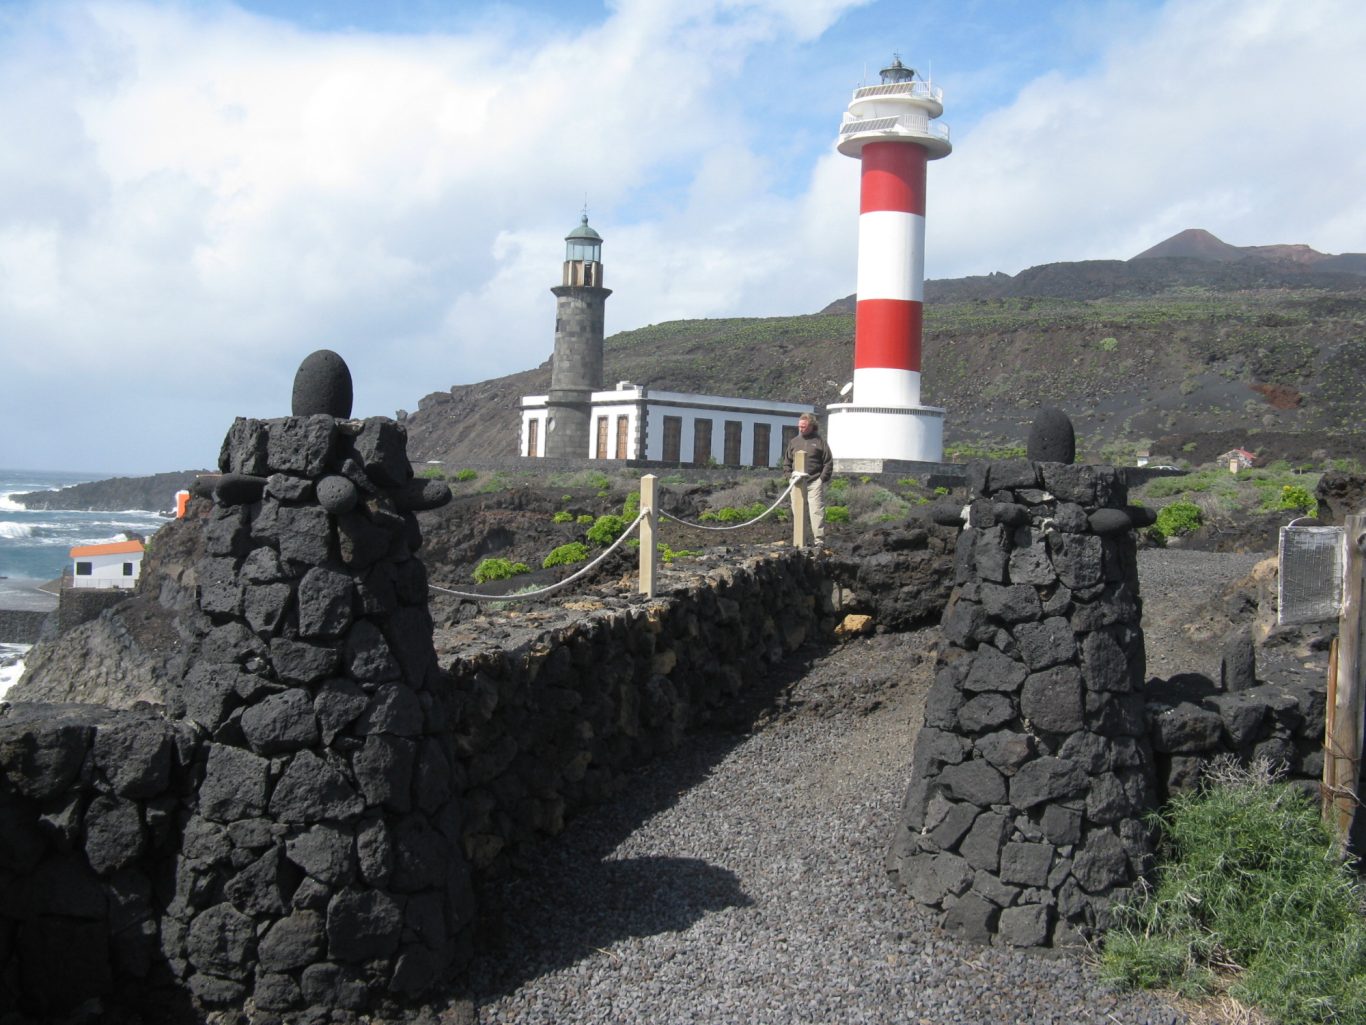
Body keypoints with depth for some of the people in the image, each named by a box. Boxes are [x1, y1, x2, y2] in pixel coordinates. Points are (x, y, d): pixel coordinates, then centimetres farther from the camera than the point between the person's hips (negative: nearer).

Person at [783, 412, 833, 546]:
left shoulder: (819, 441, 3)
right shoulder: (794, 442, 14)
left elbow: (829, 462, 2)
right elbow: (786, 462, 19)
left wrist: (822, 479, -5)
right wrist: (790, 476, 6)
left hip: (814, 483, -4)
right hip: (797, 484, 4)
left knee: (817, 512, -9)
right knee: (797, 512, 7)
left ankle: (819, 541, -9)